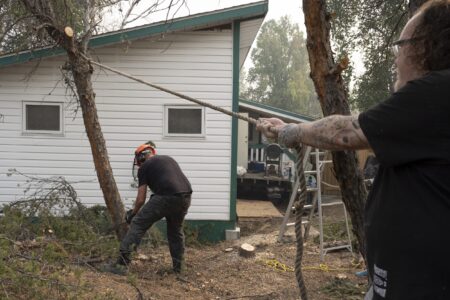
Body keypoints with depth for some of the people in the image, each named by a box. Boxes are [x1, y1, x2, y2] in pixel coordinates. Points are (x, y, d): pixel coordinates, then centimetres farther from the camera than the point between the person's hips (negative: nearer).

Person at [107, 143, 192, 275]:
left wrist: (132, 213, 30)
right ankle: (179, 267, 30)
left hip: (166, 197, -6)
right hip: (186, 197, 6)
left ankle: (122, 264, 0)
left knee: (138, 224, 6)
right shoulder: (169, 159, 30)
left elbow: (141, 199, 11)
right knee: (176, 230, 28)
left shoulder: (144, 167, 14)